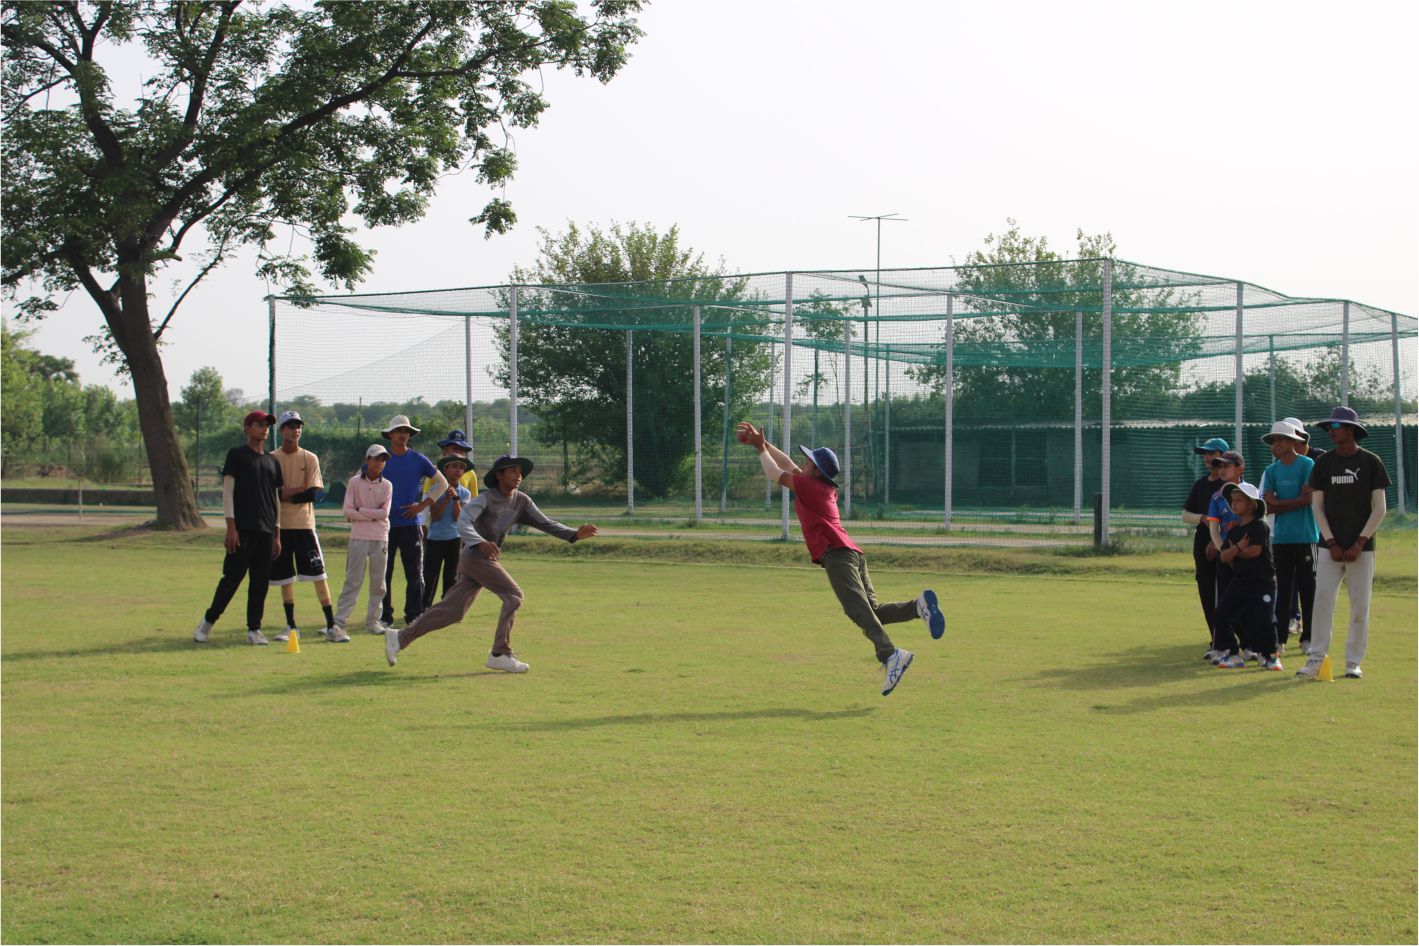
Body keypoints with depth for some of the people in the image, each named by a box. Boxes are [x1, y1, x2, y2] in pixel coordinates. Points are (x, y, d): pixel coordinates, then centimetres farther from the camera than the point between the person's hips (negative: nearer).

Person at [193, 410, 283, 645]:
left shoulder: (272, 462, 17)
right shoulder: (236, 455, 1)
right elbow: (227, 491, -5)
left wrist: (277, 535, 13)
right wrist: (231, 527, -13)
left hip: (266, 530, 5)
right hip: (242, 528, -5)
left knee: (261, 581, 3)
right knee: (232, 577, -7)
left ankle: (254, 629, 8)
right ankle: (207, 621, 7)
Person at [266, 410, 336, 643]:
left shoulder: (310, 458, 3)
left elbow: (315, 493, -6)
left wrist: (286, 495, -10)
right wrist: (300, 489, -13)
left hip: (304, 524, -1)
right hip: (280, 525, 1)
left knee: (319, 574, -6)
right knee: (284, 577, 6)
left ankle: (331, 625, -5)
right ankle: (291, 626, 14)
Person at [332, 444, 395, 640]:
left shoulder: (386, 485, 6)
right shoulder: (355, 482, 1)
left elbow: (384, 513, -5)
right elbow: (347, 511, -8)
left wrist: (360, 510, -8)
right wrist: (373, 515, -10)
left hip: (380, 538, 3)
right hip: (359, 537, -3)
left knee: (378, 583, 5)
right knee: (353, 581, -8)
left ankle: (373, 621, 15)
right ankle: (339, 624, -12)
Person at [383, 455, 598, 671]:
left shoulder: (522, 501, 8)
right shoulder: (486, 499, -13)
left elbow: (545, 523, 5)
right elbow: (464, 522, -28)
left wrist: (574, 534, -10)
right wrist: (480, 542, -48)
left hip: (489, 559, 8)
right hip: (475, 556, -8)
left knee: (452, 610, 6)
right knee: (513, 595, -13)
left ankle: (400, 638, 12)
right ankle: (500, 654, -10)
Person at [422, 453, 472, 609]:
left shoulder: (465, 493, 4)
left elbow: (458, 517, -7)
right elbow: (435, 516, -9)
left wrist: (455, 498, -18)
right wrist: (446, 497, -16)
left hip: (455, 539, 2)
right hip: (434, 538, -2)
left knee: (451, 576, 4)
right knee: (430, 574, 1)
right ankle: (425, 607, 10)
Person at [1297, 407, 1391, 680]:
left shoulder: (1371, 462, 0)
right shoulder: (1324, 463, 7)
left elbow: (1379, 509, -1)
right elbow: (1317, 506, 6)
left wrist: (1359, 544, -9)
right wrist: (1331, 543, -4)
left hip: (1361, 548, -2)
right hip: (1331, 546, 2)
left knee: (1360, 606, 0)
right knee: (1322, 602, -5)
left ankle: (1354, 662, 9)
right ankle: (1316, 659, 0)